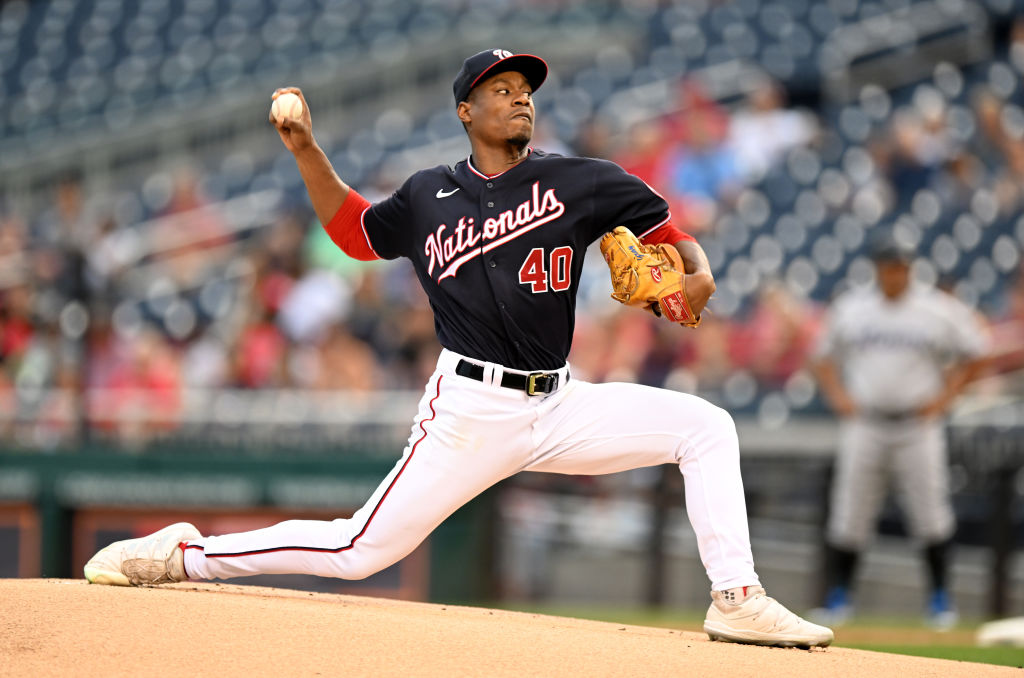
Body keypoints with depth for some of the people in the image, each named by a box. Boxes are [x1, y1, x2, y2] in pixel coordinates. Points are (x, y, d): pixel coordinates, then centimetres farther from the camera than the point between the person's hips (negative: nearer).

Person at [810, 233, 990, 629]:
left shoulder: (940, 310, 1)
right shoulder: (849, 308, 7)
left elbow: (975, 355, 8)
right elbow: (824, 356, 17)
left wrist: (944, 397, -2)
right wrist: (839, 397, 2)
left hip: (918, 426, -1)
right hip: (863, 425, 1)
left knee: (931, 514, -4)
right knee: (849, 514, -2)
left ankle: (940, 598, 6)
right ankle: (837, 598, 7)